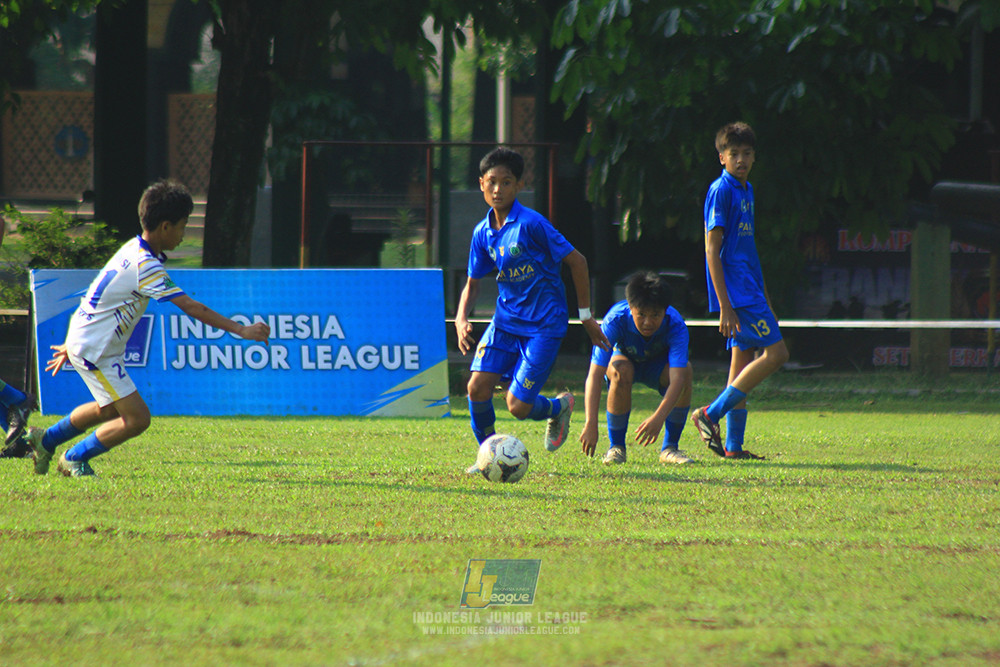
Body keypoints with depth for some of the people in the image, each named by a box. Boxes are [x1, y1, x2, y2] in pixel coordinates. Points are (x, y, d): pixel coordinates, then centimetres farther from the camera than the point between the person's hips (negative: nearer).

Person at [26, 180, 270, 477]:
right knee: (137, 418, -9)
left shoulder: (133, 250, 6)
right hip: (94, 350, -10)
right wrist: (241, 330, -28)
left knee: (108, 409, 29)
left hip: (83, 339, 10)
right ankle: (74, 459, 8)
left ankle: (45, 440, 44)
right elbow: (191, 307, -29)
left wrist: (73, 344, 25)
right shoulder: (146, 267, -25)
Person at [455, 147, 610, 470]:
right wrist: (461, 318, -4)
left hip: (544, 324, -6)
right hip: (506, 320, 6)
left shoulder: (531, 224, -16)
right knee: (477, 387, -11)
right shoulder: (483, 233, 4)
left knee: (518, 406, -11)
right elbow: (473, 282, 16)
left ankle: (559, 407, 23)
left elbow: (576, 261, -9)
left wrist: (586, 316, -6)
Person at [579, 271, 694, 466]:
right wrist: (590, 424, -53)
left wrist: (659, 417, -61)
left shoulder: (675, 326, -34)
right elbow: (595, 375, -42)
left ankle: (670, 448, -15)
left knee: (685, 370, -32)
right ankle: (616, 447, -18)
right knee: (621, 371, -37)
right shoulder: (615, 320, -36)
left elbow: (677, 377, -45)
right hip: (624, 358, -1)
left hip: (658, 366, 1)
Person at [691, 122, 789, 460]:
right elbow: (712, 250, -15)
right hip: (736, 292, -9)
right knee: (775, 353, -13)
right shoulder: (721, 191, -11)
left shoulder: (746, 190, 16)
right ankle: (711, 414, -11)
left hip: (749, 290, 9)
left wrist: (764, 299, 25)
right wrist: (725, 307, -20)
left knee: (744, 362, 7)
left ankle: (733, 446, 9)